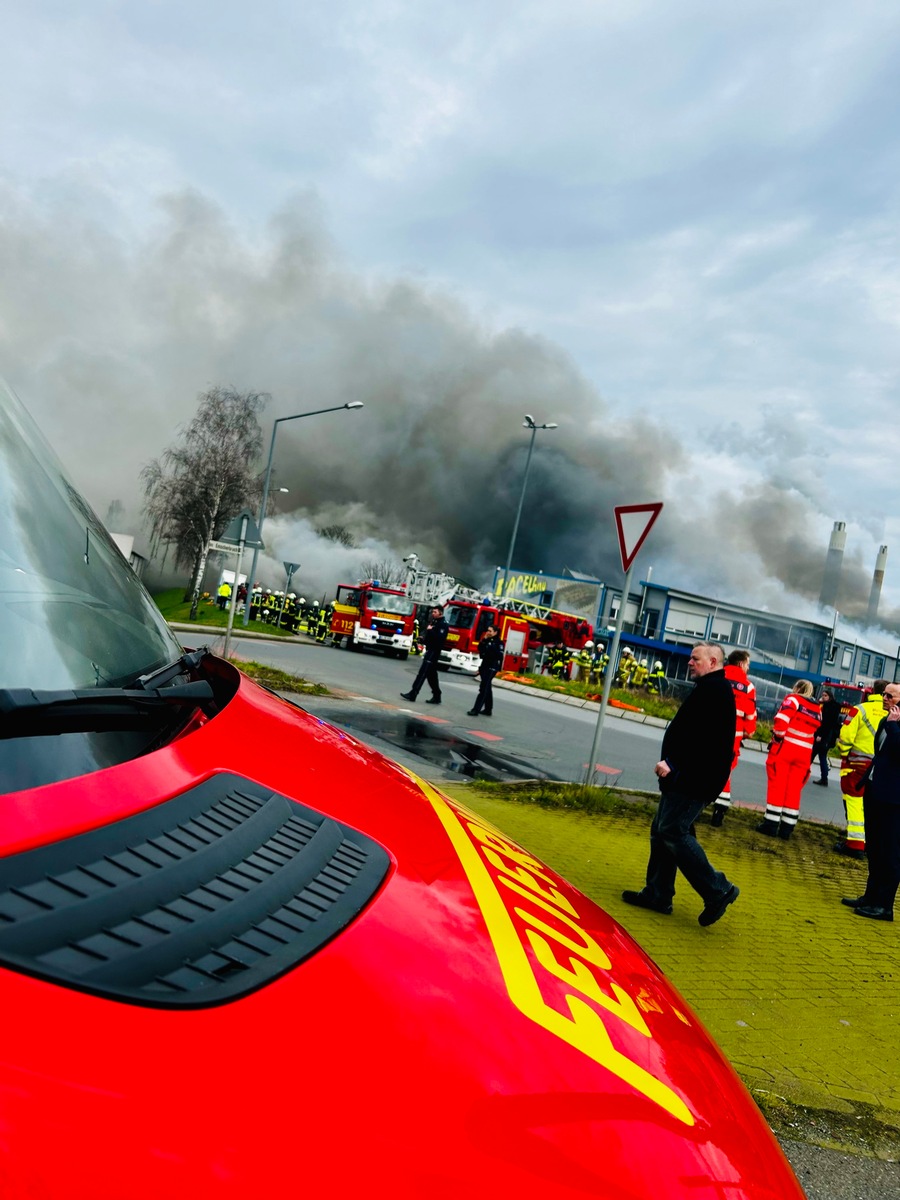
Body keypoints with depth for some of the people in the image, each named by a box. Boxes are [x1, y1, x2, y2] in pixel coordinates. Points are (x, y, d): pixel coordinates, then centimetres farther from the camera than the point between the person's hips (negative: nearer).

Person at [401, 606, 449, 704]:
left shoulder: (443, 624, -11)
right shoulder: (434, 622, 18)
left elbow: (440, 638, -25)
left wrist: (430, 630, -21)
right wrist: (424, 639, 10)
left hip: (434, 652, -10)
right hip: (429, 650, 10)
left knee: (423, 672, -12)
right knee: (431, 675, 12)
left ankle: (413, 694, -15)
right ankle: (436, 696, 19)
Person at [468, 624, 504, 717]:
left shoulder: (499, 643, -8)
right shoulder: (487, 641, 14)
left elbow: (499, 655, -17)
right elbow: (480, 649, 6)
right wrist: (484, 640, -3)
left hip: (491, 668, -8)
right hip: (485, 666, 8)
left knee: (483, 688, -11)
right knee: (486, 689, 13)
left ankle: (476, 709, -13)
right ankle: (488, 710, 21)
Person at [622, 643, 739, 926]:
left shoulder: (714, 689, -14)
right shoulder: (711, 689, 20)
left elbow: (701, 736, -26)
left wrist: (674, 763, -25)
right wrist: (672, 764, 14)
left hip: (693, 780, -11)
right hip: (687, 778, 11)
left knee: (673, 832, -11)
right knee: (662, 832, 11)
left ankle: (718, 891, -2)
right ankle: (658, 893, 16)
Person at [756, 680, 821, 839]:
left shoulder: (793, 699, -2)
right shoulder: (818, 709, 17)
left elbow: (782, 719, -15)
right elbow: (816, 732, 15)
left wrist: (777, 737, -5)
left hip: (785, 748, -5)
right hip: (804, 753, 5)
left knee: (777, 785, 0)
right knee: (794, 790, 8)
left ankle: (771, 824, 0)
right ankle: (787, 827, 9)